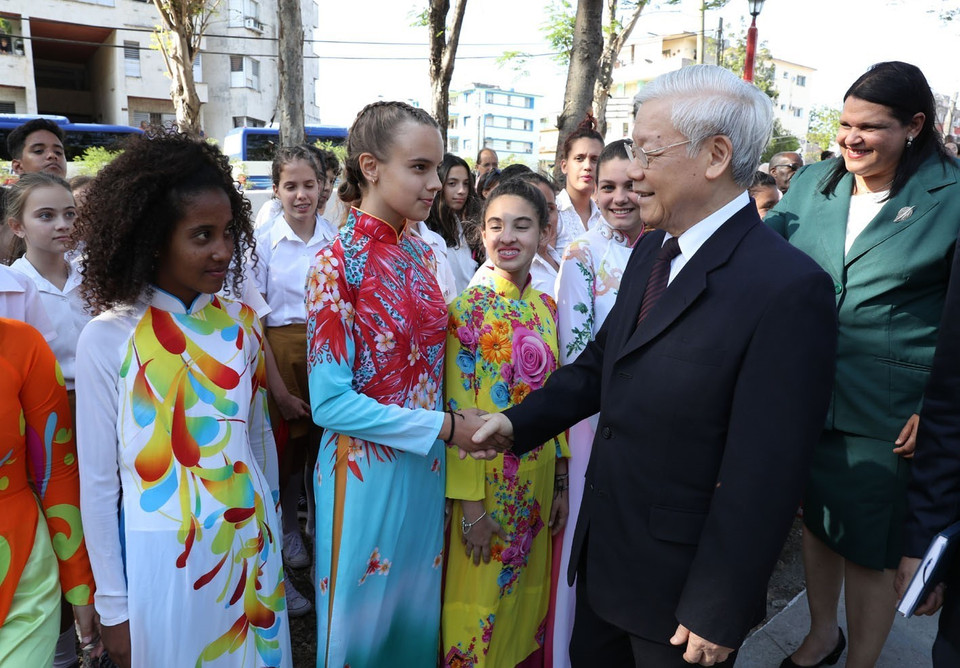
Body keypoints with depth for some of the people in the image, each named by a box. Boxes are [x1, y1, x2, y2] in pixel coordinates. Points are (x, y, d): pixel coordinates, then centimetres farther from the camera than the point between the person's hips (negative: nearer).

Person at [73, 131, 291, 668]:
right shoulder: (108, 337, -11)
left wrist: (272, 536, 13)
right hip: (162, 559, -3)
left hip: (251, 545, 4)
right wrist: (112, 608, -3)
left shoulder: (241, 323, -2)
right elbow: (98, 481, -6)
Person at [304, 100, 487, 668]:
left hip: (425, 467, 6)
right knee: (363, 620, 15)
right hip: (366, 469, -6)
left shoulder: (422, 253, 3)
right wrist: (445, 426, -18)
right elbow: (330, 403, -18)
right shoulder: (339, 261, -16)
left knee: (416, 612, 22)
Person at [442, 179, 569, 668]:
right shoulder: (467, 308, -13)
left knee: (527, 595, 21)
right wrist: (470, 504, -16)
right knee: (478, 598, 12)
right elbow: (458, 412, -14)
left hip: (539, 480, 5)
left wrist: (562, 484, 8)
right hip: (485, 479, -5)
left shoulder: (548, 308, 3)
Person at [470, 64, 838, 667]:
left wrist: (717, 616, -17)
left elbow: (764, 477, -23)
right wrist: (519, 423, -1)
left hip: (682, 582, -7)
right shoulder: (652, 251, 2)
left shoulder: (790, 289, -24)